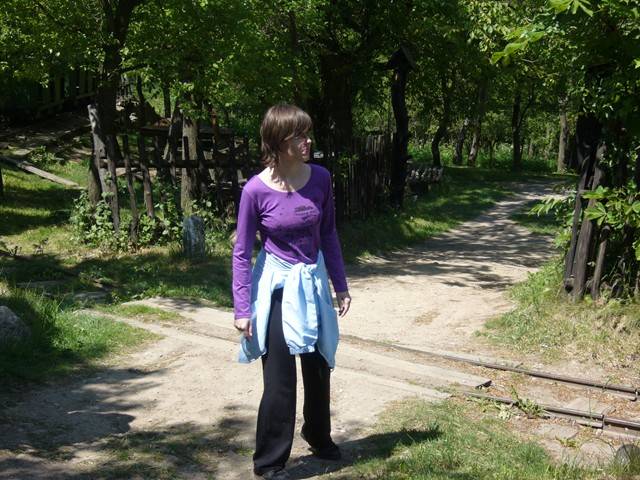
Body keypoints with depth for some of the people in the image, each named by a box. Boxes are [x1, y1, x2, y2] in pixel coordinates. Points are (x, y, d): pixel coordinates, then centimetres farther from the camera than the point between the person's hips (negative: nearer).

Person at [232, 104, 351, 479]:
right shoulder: (256, 190, -17)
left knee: (319, 367, 20)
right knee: (280, 380, 0)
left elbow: (328, 235, 5)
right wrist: (242, 309, -11)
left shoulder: (320, 178, -7)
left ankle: (319, 437, 45)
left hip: (313, 283, 4)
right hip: (277, 287, -4)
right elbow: (242, 253, -10)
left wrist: (341, 286, 8)